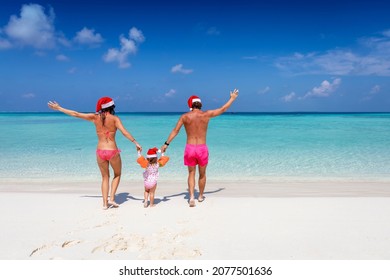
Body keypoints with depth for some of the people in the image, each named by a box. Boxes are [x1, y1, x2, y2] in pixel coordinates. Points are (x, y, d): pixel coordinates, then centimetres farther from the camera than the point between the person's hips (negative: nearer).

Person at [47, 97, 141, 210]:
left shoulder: (95, 117, 2)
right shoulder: (114, 118, -6)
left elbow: (75, 114, 7)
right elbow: (124, 132, -17)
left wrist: (58, 108, 17)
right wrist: (135, 142, -14)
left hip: (100, 152, 3)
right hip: (113, 151, -3)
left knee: (105, 177, 19)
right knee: (117, 174, 22)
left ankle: (105, 203, 17)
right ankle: (111, 198, 11)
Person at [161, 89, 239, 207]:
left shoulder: (185, 116, -2)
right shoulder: (206, 114, -2)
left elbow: (175, 131, -3)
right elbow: (223, 109, 9)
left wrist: (166, 144, 3)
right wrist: (232, 98, 23)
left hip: (190, 148, 0)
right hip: (202, 148, 0)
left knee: (191, 173, 16)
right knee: (202, 174, 20)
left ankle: (191, 196, -1)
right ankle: (201, 196, 36)